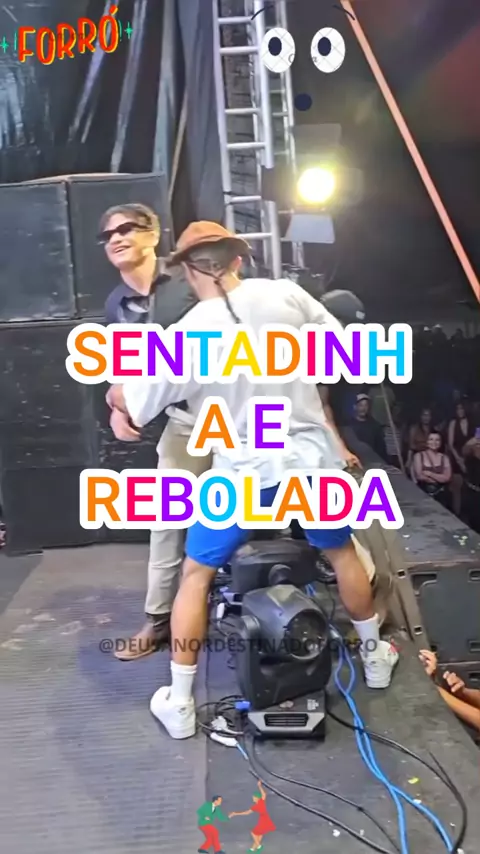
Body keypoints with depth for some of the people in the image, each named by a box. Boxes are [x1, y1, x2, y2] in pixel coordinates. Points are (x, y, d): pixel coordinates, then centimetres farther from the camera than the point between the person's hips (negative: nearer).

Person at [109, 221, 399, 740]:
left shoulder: (185, 336, -11)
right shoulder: (286, 294, -5)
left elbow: (128, 405, -4)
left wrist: (115, 396, 19)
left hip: (245, 474, -3)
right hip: (312, 458, 3)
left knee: (195, 576, 15)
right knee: (342, 553, 27)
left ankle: (179, 704, 22)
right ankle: (374, 656, 44)